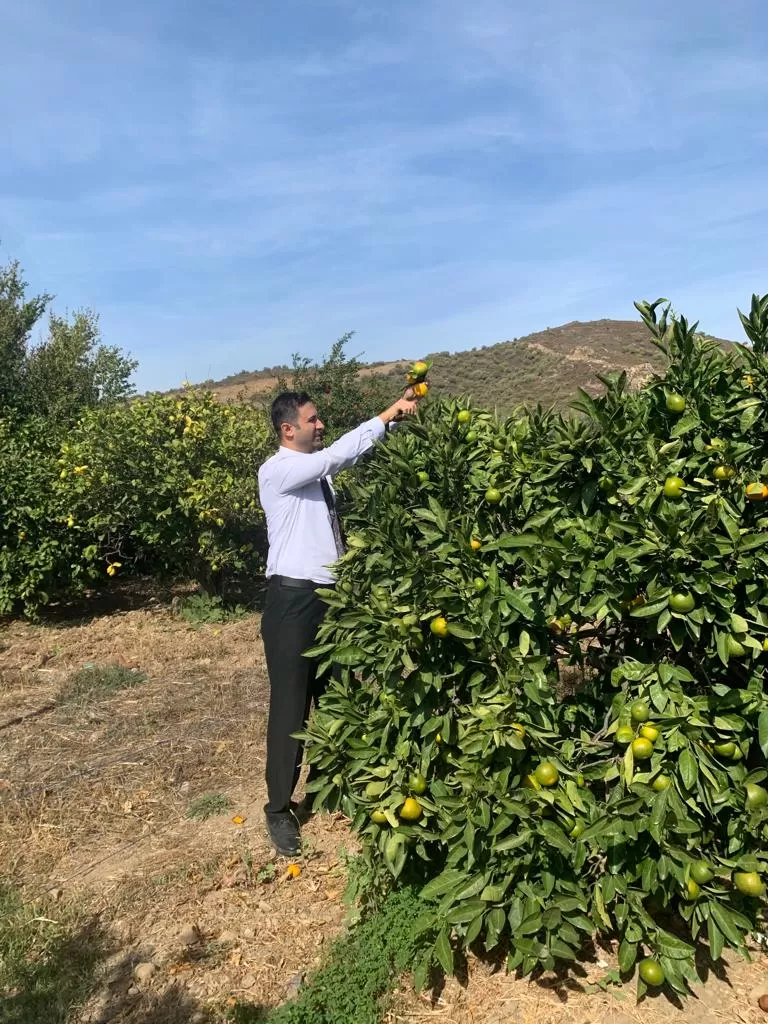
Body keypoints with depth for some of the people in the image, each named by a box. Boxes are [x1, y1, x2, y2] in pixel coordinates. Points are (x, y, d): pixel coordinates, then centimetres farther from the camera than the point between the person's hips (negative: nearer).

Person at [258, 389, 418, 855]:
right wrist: (388, 415, -22)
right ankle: (280, 808, 16)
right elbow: (337, 455, -24)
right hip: (294, 598, -7)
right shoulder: (276, 471, -13)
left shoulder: (318, 471, 12)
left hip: (332, 595, 8)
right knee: (291, 704, 1)